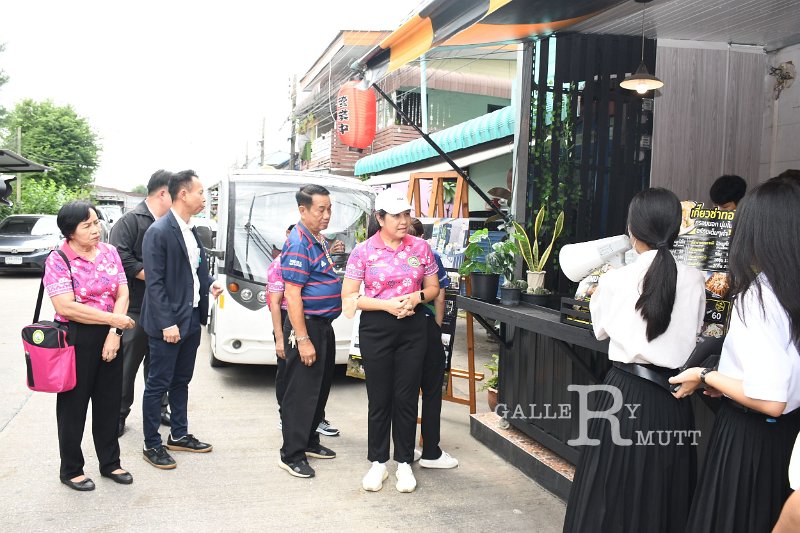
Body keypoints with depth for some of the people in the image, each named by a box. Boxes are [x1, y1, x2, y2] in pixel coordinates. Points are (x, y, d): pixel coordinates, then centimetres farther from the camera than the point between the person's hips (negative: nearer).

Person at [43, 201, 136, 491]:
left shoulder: (109, 252, 3)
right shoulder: (58, 260, -11)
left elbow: (122, 295, 0)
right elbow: (65, 307, -20)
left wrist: (114, 333, -12)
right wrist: (113, 319, -18)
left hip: (110, 337, 5)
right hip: (76, 341, -5)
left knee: (109, 402, 14)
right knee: (74, 405, 7)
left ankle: (110, 463, 29)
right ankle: (71, 470, 23)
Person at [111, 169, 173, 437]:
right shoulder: (131, 221, -10)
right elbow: (122, 259, -20)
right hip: (135, 309, -6)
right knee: (127, 364, 2)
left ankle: (159, 409, 28)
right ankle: (118, 415, 14)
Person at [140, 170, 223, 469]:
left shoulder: (191, 231, 10)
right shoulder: (159, 232, -16)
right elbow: (154, 282, -18)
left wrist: (209, 284, 3)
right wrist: (167, 323, -20)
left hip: (191, 318, 9)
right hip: (168, 322, -9)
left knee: (181, 380, 19)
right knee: (158, 384, 3)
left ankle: (179, 435, 32)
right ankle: (151, 445, 15)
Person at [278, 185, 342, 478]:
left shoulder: (319, 241, 12)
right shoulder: (298, 243, -18)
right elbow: (292, 295, -22)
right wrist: (303, 339, -23)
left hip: (323, 325, 10)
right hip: (306, 325, -10)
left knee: (320, 387, 18)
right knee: (301, 392, -3)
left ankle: (310, 441, 31)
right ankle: (291, 455, 8)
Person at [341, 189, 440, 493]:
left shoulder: (420, 247, 3)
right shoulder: (363, 251, -5)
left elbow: (433, 287, 11)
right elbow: (348, 296, -6)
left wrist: (417, 297, -11)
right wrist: (387, 304, -16)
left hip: (413, 328, 2)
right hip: (375, 329, -2)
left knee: (407, 397, 6)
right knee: (379, 398, 6)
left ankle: (404, 463, 20)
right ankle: (378, 462, 21)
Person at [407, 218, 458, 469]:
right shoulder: (431, 257, -4)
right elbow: (439, 299, -6)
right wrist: (437, 327, 6)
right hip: (425, 326, -3)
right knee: (431, 391, 6)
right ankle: (430, 453, 9)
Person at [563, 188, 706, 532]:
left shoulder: (614, 280, -8)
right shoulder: (694, 281, -3)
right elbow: (692, 332, 13)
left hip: (624, 391, -2)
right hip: (671, 396, 2)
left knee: (613, 488, 11)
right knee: (663, 493, 16)